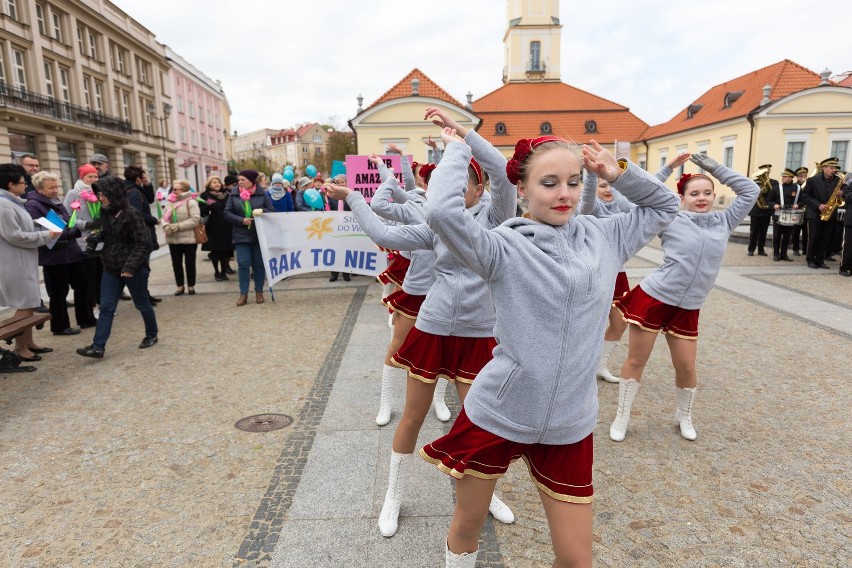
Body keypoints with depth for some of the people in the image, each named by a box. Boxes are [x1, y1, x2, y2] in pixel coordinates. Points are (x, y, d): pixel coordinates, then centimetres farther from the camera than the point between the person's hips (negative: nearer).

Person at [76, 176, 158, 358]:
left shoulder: (131, 214, -17)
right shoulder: (106, 212, 6)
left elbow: (143, 244, -19)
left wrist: (131, 266, -24)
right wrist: (96, 236, -1)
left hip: (134, 269, -7)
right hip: (111, 268, 7)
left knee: (142, 304, 10)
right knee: (106, 308, 2)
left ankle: (152, 335, 30)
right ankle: (98, 347, 2)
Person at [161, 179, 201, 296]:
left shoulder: (190, 202, -8)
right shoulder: (170, 202, 11)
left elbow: (195, 219, -17)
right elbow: (163, 217, 10)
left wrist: (178, 226, -21)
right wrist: (165, 225, -13)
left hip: (188, 239, -5)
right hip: (173, 239, 6)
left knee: (190, 263, 6)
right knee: (176, 263, 11)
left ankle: (191, 286, 18)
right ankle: (179, 286, 22)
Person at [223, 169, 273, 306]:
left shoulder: (262, 194, -1)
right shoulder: (234, 195, 2)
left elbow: (271, 212, 2)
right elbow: (227, 213, 1)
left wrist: (262, 211, -20)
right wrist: (241, 220, -13)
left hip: (259, 235, 0)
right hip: (242, 235, 1)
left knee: (259, 264, 7)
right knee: (243, 264, -1)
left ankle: (259, 292, 17)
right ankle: (243, 293, 6)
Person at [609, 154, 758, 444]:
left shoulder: (723, 222, 7)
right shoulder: (669, 220, -4)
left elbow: (750, 190, 10)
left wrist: (714, 167, 5)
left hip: (687, 308, 4)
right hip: (652, 298, -3)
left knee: (687, 367, 8)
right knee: (636, 360, 4)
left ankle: (684, 416, 35)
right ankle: (621, 417, 18)